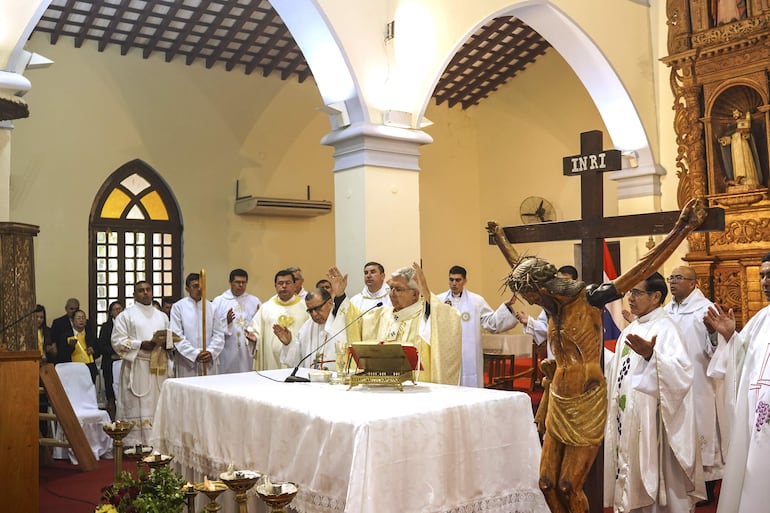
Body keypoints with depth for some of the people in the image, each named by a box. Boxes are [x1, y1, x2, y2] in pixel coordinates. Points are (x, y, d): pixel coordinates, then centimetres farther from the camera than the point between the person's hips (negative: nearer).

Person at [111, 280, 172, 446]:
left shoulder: (162, 316, 18)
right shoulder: (125, 316, 3)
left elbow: (171, 340, 20)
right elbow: (118, 342, -6)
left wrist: (166, 342, -5)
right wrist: (143, 344, -15)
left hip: (159, 367, 4)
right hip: (137, 368, -4)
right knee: (136, 408, -6)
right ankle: (134, 445, -2)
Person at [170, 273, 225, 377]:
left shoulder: (211, 307, 8)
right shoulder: (178, 307, -1)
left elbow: (219, 334, 6)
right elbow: (177, 336, -6)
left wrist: (211, 352, -10)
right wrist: (195, 354, -13)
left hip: (208, 362, 3)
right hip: (186, 362, -2)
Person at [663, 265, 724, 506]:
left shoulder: (705, 309, -10)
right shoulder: (667, 311, 9)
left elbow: (714, 350, -18)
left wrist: (714, 333, -37)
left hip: (699, 386, -6)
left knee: (700, 432, 3)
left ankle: (707, 489, 15)